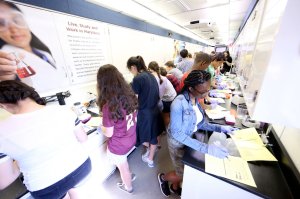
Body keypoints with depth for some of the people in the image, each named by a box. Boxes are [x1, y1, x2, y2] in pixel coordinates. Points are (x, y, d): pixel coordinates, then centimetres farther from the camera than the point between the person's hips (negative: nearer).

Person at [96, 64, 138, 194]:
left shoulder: (108, 106, -31)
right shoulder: (130, 96, -11)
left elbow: (109, 133, -20)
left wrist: (100, 126, -1)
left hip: (118, 146, -5)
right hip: (131, 140, 6)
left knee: (123, 168, 26)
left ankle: (128, 187, 55)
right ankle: (129, 175, 60)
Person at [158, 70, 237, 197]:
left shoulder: (195, 99, -7)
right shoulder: (179, 103, -32)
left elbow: (199, 123, 0)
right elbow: (177, 133, -30)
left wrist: (220, 128, -10)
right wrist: (205, 148, -34)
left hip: (190, 140, 7)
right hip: (178, 143, -7)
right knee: (183, 174, 11)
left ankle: (175, 187, 57)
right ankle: (163, 177, 44)